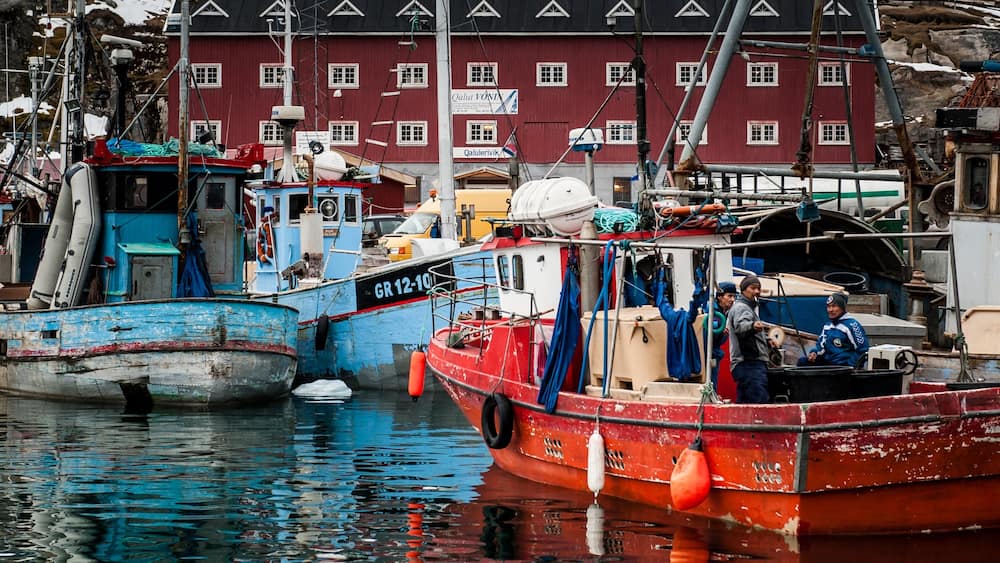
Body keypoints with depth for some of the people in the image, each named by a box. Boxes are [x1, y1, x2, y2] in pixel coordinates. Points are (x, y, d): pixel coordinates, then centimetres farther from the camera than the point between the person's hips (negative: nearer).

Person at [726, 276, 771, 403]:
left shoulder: (747, 307, 28)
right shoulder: (741, 308, -6)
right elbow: (740, 326, -30)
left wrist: (766, 340, 46)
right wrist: (752, 326, -49)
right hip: (749, 364, -11)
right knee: (761, 402, -20)